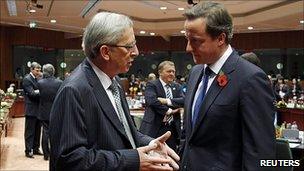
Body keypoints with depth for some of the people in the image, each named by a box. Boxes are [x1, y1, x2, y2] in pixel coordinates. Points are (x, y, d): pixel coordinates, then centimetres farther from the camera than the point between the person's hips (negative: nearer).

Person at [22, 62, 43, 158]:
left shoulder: (37, 79, 13)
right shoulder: (27, 79, -11)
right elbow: (31, 93, -19)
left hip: (38, 109, 8)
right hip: (31, 109, -8)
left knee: (37, 131, 13)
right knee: (30, 131, 0)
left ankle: (35, 149, 23)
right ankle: (28, 151, 8)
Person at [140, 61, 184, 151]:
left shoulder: (177, 87, 14)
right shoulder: (152, 85, -4)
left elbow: (183, 101, -1)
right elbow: (151, 101, -21)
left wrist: (168, 101, -16)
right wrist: (168, 110, -16)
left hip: (173, 129, 6)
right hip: (155, 128, -5)